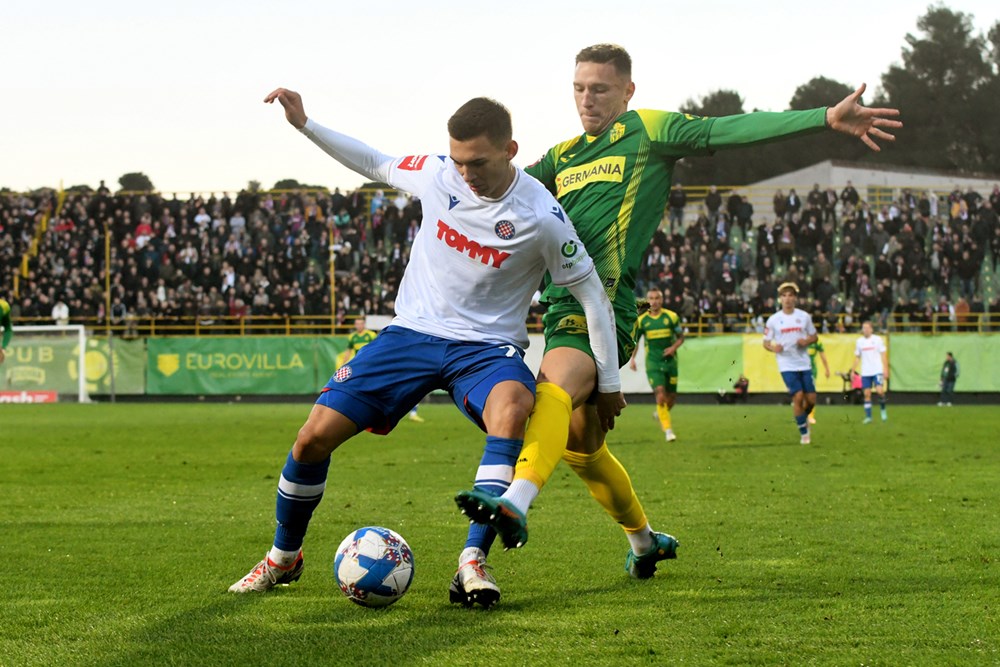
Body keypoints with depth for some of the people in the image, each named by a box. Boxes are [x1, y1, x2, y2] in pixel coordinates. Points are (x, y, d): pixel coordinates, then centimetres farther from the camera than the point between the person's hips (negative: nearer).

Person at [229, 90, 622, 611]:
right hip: (413, 332, 3)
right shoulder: (438, 174, -6)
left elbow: (592, 294, -6)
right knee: (314, 436, -8)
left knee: (512, 408, -39)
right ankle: (282, 559, 17)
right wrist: (304, 124, 9)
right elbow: (376, 164, 15)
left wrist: (608, 383, -3)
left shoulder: (541, 217, -16)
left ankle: (472, 565, -39)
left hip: (485, 346, -3)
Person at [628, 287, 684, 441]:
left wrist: (674, 347, -13)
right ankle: (668, 430, -12)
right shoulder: (641, 320, 0)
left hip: (670, 361, 1)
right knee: (660, 394, -17)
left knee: (672, 397, 7)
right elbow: (635, 340, 10)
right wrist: (632, 358, -3)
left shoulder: (671, 317, -2)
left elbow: (681, 337, 6)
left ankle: (660, 413, 40)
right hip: (653, 363, -1)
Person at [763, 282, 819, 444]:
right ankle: (803, 432, 1)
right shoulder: (773, 320, -1)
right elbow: (766, 342, 4)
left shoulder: (804, 316, 4)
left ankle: (803, 419, 32)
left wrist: (807, 341, -10)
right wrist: (773, 347, -18)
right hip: (787, 365, -3)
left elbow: (814, 336, 12)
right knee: (798, 396, -14)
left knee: (811, 398, 0)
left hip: (804, 364, 3)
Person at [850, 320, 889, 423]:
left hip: (877, 371, -3)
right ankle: (868, 417, 5)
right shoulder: (859, 341, 8)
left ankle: (883, 410, 7)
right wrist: (852, 371, 10)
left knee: (879, 391, -17)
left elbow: (883, 355, 2)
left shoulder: (877, 339, 1)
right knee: (867, 394, 1)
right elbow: (857, 358, 15)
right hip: (865, 372, 3)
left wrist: (885, 369, -5)